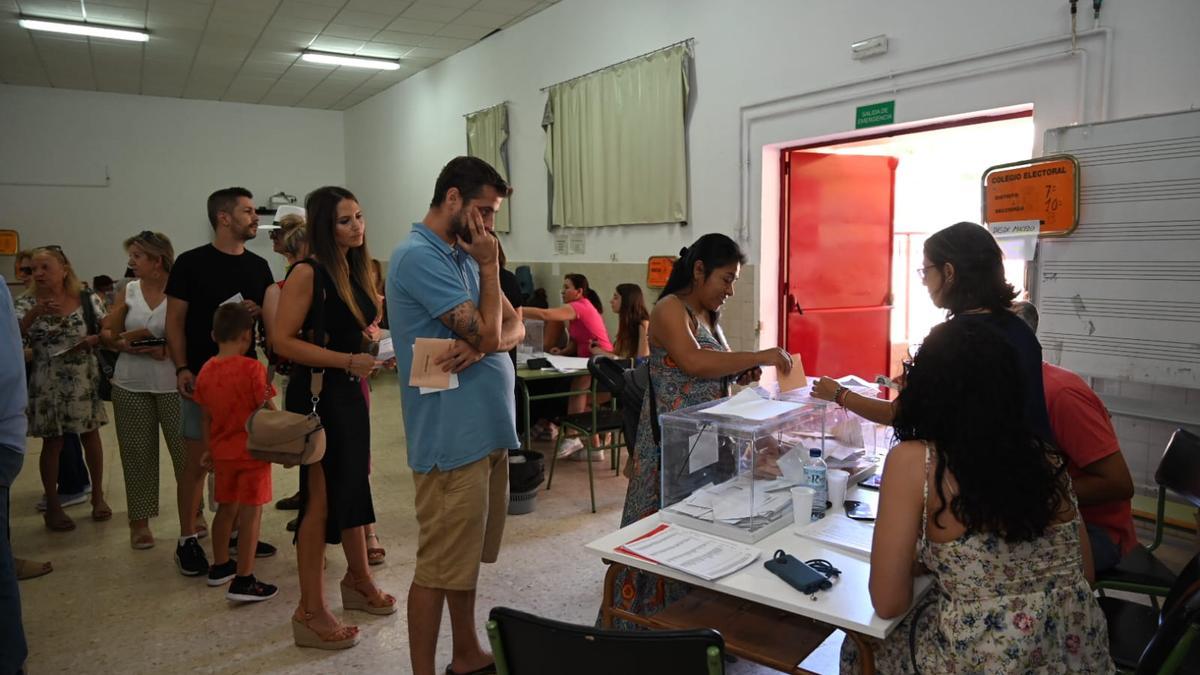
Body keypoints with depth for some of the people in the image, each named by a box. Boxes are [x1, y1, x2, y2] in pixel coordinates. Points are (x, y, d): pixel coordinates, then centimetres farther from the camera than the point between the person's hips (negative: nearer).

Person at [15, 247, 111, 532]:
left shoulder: (88, 300, -3)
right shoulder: (27, 303, -2)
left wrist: (90, 341, -19)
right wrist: (36, 312, -32)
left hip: (84, 380, 1)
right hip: (47, 384, 0)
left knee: (90, 435, 12)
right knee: (52, 443, 5)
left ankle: (98, 495, 27)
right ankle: (53, 506, 18)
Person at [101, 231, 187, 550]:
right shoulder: (128, 291, 6)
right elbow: (108, 333, 8)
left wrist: (166, 350, -23)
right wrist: (121, 341, -11)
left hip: (173, 383, -4)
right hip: (131, 385, 4)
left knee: (185, 451, 0)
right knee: (137, 453, 9)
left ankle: (191, 514, 16)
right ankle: (139, 521, 21)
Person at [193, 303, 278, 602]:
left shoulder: (206, 370, 2)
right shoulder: (252, 368, -16)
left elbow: (206, 417, 9)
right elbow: (268, 411, -15)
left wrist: (209, 449, 20)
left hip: (222, 452, 7)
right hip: (252, 451, -6)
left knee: (226, 508, 20)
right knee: (251, 513, -2)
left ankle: (220, 566, 35)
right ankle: (243, 581, 0)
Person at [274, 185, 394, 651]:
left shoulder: (357, 270, 9)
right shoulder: (308, 273, -14)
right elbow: (283, 340, -20)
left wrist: (369, 360, 6)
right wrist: (347, 361, -25)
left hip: (350, 392, 8)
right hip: (316, 394, -8)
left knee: (354, 487, 19)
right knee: (320, 500, -1)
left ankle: (358, 580, 38)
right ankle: (310, 614, 12)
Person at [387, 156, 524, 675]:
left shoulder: (463, 255, 14)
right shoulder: (419, 256, -14)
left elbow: (513, 328, 8)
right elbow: (486, 332, -19)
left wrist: (479, 345, -13)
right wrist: (491, 266, -7)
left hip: (486, 429, 9)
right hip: (452, 435, -9)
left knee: (466, 557, 20)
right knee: (440, 565, 1)